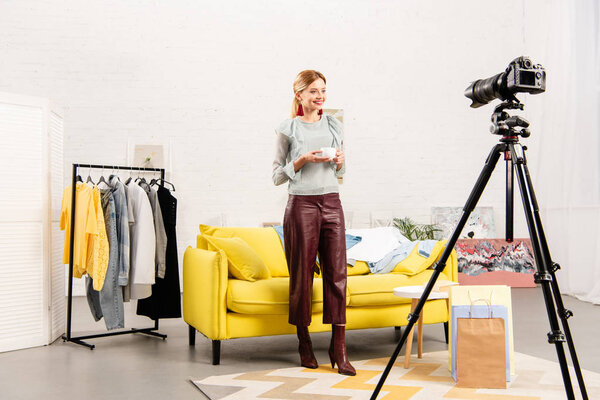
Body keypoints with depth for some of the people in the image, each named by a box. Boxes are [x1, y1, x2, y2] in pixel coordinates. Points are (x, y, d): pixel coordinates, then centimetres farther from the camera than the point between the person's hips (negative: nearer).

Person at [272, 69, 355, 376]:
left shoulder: (334, 126, 14)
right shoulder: (288, 129, 2)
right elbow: (277, 175, 2)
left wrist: (340, 161, 0)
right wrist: (302, 160, -12)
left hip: (331, 203, 3)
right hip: (301, 204, -3)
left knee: (336, 273, -2)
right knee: (302, 275, 2)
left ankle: (338, 348, 4)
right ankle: (304, 344, 18)